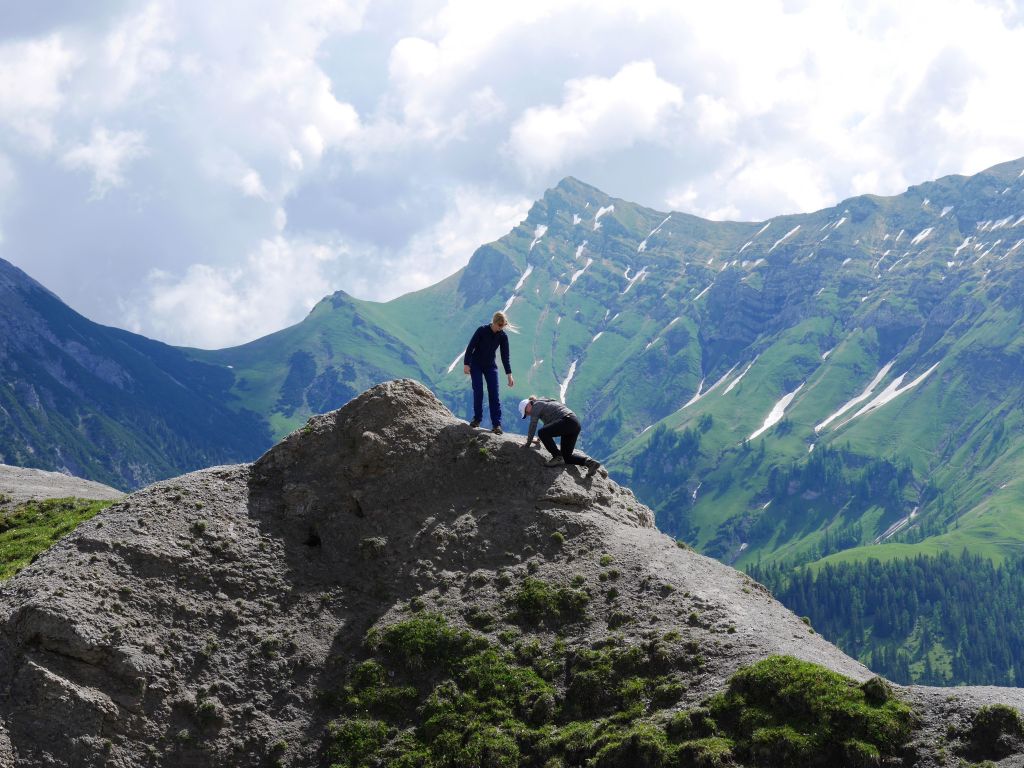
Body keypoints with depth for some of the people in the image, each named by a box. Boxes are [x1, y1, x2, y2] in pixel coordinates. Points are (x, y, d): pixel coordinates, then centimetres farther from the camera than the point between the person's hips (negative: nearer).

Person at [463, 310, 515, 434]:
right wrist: (466, 364, -20)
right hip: (476, 365, -2)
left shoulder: (502, 336, -10)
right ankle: (477, 419, 9)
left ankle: (496, 424, -9)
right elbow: (470, 347, -15)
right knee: (478, 391, -8)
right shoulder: (482, 330, -19)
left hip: (490, 366, 2)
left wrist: (509, 375, -8)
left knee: (494, 393, -7)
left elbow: (505, 356, -6)